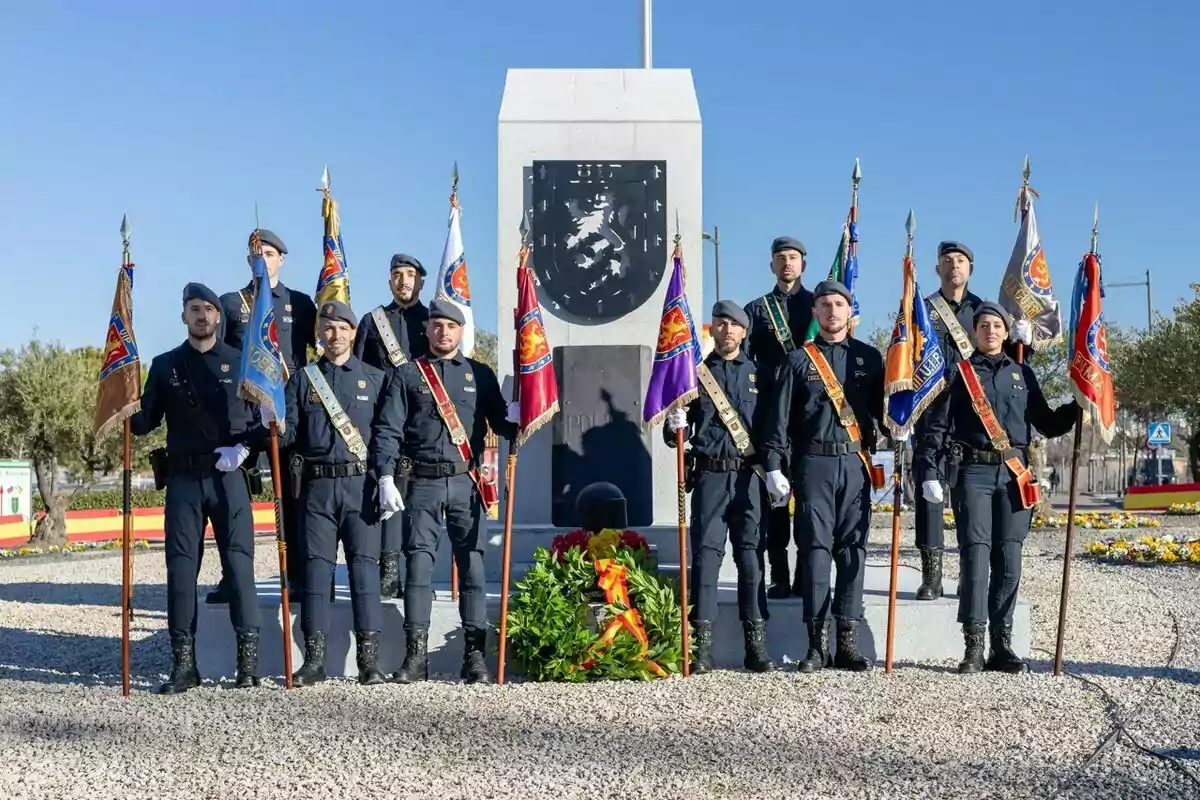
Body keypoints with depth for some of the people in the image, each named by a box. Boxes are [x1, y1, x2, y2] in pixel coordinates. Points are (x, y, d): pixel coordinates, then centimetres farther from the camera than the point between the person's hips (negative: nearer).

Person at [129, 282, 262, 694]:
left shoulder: (240, 362, 8)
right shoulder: (165, 365, 11)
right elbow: (146, 421, 7)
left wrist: (243, 447, -8)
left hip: (228, 475, -2)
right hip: (183, 478, 2)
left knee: (239, 562, -6)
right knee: (180, 568, 0)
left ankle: (249, 659, -2)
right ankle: (184, 664, 5)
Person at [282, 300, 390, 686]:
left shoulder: (375, 378, 11)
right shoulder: (302, 378, 13)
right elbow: (288, 433, 9)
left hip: (360, 484, -1)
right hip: (317, 484, 1)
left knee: (364, 565, -6)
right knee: (316, 567, 0)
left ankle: (369, 659, -2)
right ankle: (314, 659, 5)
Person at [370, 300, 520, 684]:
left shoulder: (480, 374, 12)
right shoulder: (407, 375, 8)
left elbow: (501, 423, 13)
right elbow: (388, 430, 2)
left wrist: (514, 418, -10)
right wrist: (386, 479, -9)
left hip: (467, 483, 1)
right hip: (422, 483, -1)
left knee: (472, 566, 0)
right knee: (418, 565, -1)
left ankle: (475, 655, 6)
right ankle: (416, 654, 6)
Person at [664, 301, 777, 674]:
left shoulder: (758, 374, 12)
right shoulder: (697, 373, 11)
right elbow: (678, 432, 12)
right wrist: (676, 427, -10)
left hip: (749, 475, 0)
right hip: (710, 475, 0)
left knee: (750, 555, 0)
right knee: (706, 553, -5)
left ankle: (756, 645, 6)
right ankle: (702, 646, -4)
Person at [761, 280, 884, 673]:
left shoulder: (869, 357, 12)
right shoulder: (799, 360, 7)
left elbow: (884, 408, 12)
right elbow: (779, 418, 3)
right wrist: (774, 466, -4)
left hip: (855, 464, 2)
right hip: (813, 464, -1)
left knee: (853, 549, 2)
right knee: (815, 548, -2)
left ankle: (848, 641, 8)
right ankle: (817, 642, 4)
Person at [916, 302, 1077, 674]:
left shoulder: (1022, 373, 16)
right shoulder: (959, 372, 7)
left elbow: (1048, 423, 19)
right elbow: (936, 425, 1)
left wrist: (1080, 405, 3)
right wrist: (929, 472, -9)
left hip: (1014, 473, 3)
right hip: (973, 472, -3)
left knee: (1009, 560, 3)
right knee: (975, 554, -9)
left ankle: (1002, 645, 10)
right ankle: (974, 646, -6)